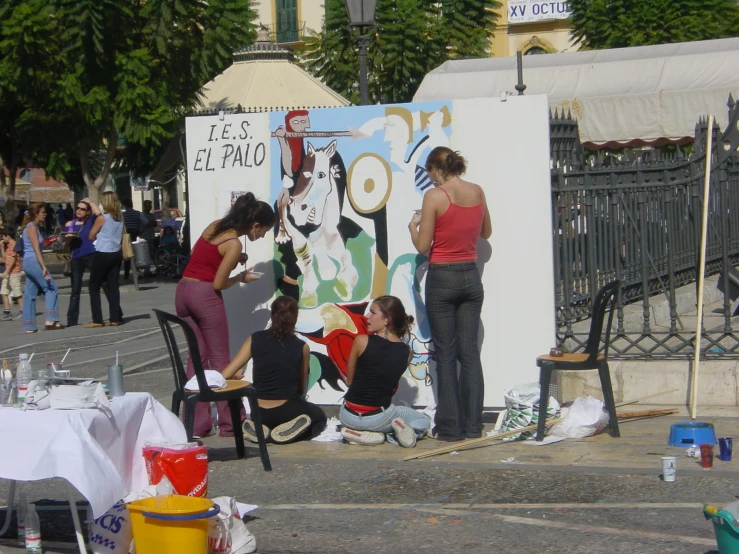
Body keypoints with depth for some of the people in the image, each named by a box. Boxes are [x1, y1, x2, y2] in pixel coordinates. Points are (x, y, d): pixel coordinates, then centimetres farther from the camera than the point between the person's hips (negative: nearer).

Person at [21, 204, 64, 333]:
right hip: (33, 261, -10)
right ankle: (51, 320, -13)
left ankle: (29, 326, 7)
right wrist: (44, 267, -23)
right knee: (51, 289, -7)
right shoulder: (32, 227, -10)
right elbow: (36, 249, -18)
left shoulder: (33, 227, 18)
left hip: (28, 263, 10)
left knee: (30, 295, 7)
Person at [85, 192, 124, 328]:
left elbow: (91, 236, -4)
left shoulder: (102, 219, -13)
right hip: (116, 254, 6)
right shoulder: (120, 219, 4)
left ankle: (97, 320, -1)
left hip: (102, 255, -6)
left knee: (94, 287, 3)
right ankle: (115, 319, 6)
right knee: (113, 286, 9)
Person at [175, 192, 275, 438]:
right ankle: (229, 423, 7)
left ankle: (196, 424, 12)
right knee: (220, 360, 3)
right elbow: (218, 284, -13)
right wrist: (241, 278, 5)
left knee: (197, 358, 12)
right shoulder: (234, 244, -12)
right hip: (205, 294, -8)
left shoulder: (215, 225, 10)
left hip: (183, 290, 8)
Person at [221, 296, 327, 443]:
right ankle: (289, 431, -3)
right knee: (319, 416, 31)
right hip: (288, 412, -3)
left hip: (260, 414, 3)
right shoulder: (302, 348, -9)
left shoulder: (255, 340, -6)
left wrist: (237, 375, 19)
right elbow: (302, 389, 3)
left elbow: (226, 375, -4)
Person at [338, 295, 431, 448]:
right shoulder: (407, 352, -6)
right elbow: (392, 388, 4)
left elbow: (349, 380, -2)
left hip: (349, 416, -1)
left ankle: (363, 434, 3)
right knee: (423, 421, 28)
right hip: (378, 418, 1)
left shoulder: (361, 341, -14)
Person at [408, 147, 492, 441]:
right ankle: (472, 425, 8)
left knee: (446, 354, 1)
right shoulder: (477, 192, 3)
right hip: (471, 277, 5)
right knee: (470, 353, 7)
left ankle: (450, 426, 2)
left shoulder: (435, 196, -14)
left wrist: (413, 225, 8)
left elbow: (422, 246, -11)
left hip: (442, 278, -5)